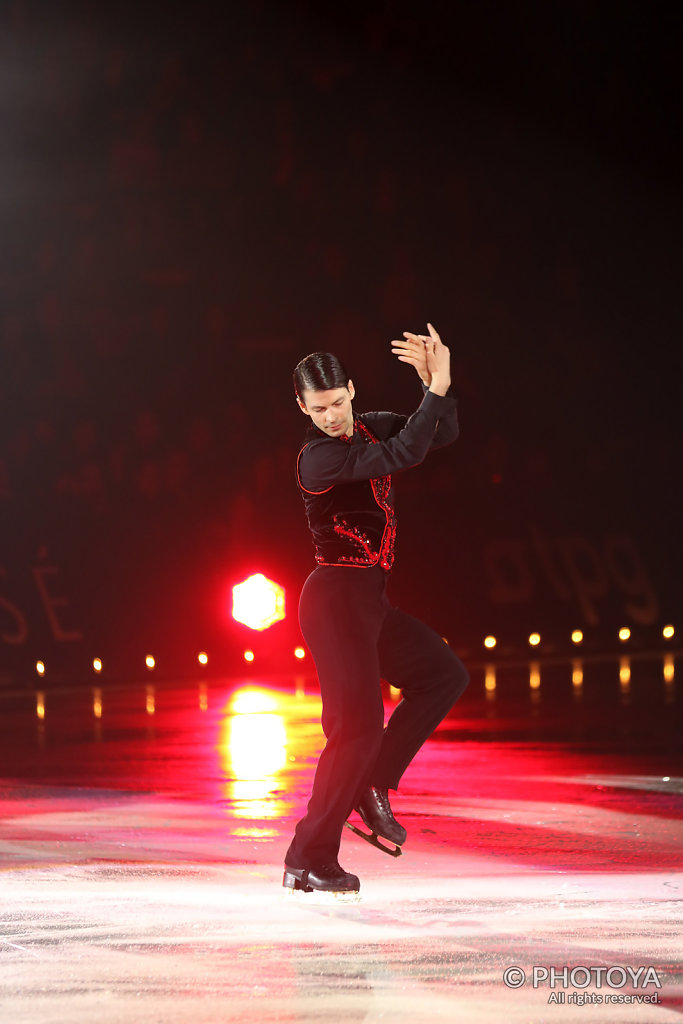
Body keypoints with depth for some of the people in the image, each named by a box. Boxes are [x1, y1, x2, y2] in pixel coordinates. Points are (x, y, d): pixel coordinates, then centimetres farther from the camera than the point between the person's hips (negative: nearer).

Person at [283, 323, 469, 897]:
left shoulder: (371, 428, 8)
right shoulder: (319, 457, -18)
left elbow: (441, 436, 2)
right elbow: (404, 455, -28)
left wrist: (435, 384, -14)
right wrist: (438, 388, -26)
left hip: (368, 601, 9)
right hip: (337, 598, -9)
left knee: (444, 675, 15)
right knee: (358, 725, -9)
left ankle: (371, 788, 12)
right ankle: (309, 860, -3)